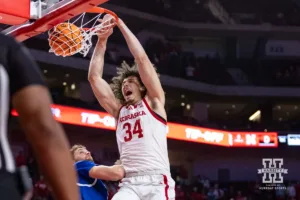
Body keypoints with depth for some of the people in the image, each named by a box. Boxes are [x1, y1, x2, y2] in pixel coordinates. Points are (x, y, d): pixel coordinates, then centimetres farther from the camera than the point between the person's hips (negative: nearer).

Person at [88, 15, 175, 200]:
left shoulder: (153, 102, 13)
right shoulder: (119, 111, 23)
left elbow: (142, 59, 5)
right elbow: (94, 77, 17)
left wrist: (121, 24, 9)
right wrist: (102, 40, 12)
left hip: (157, 182, -3)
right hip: (129, 185, 3)